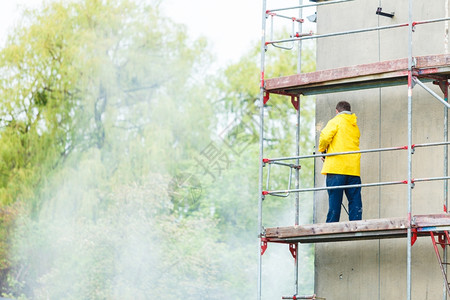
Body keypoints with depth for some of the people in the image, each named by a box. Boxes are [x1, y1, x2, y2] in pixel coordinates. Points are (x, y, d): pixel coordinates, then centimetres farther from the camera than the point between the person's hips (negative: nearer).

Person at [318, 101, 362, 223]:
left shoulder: (335, 122, 2)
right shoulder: (355, 126, 22)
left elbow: (325, 137, -11)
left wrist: (322, 150, 8)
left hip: (337, 167, -5)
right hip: (354, 169, 5)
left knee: (334, 200, -6)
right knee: (355, 200, 4)